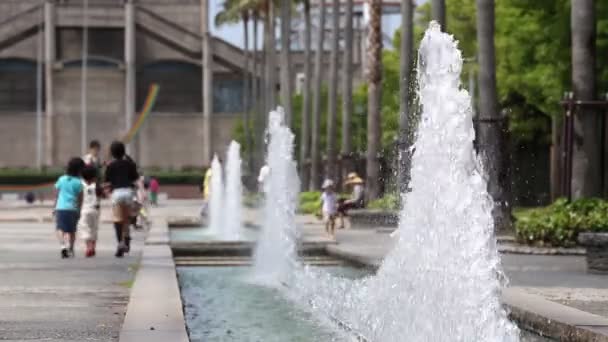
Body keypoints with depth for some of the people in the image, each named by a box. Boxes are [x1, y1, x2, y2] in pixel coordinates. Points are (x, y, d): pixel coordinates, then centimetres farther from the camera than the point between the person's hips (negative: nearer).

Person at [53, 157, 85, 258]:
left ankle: (63, 245, -23)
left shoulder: (61, 179, 3)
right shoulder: (78, 182, -2)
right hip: (73, 208, 0)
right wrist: (79, 210, 13)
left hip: (61, 208, 0)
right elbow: (80, 199, 2)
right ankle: (70, 249, 7)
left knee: (60, 228, -1)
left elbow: (56, 195, 7)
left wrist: (54, 207, 16)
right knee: (71, 230, 9)